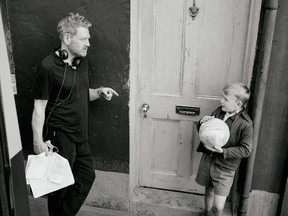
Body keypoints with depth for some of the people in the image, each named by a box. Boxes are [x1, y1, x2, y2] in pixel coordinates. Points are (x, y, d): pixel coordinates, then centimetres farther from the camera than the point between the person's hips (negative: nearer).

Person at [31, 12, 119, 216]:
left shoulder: (82, 62, 5)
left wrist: (99, 92, -3)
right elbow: (39, 106, -15)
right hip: (60, 136, -8)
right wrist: (38, 140, -21)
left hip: (80, 134, 8)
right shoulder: (49, 67, -18)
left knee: (87, 176, 17)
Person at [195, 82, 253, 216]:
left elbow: (246, 150, -15)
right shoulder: (218, 111, -1)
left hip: (225, 167, -5)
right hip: (207, 159, 5)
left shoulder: (245, 123, -18)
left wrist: (223, 151, -23)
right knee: (208, 192, 24)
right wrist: (202, 123, -12)